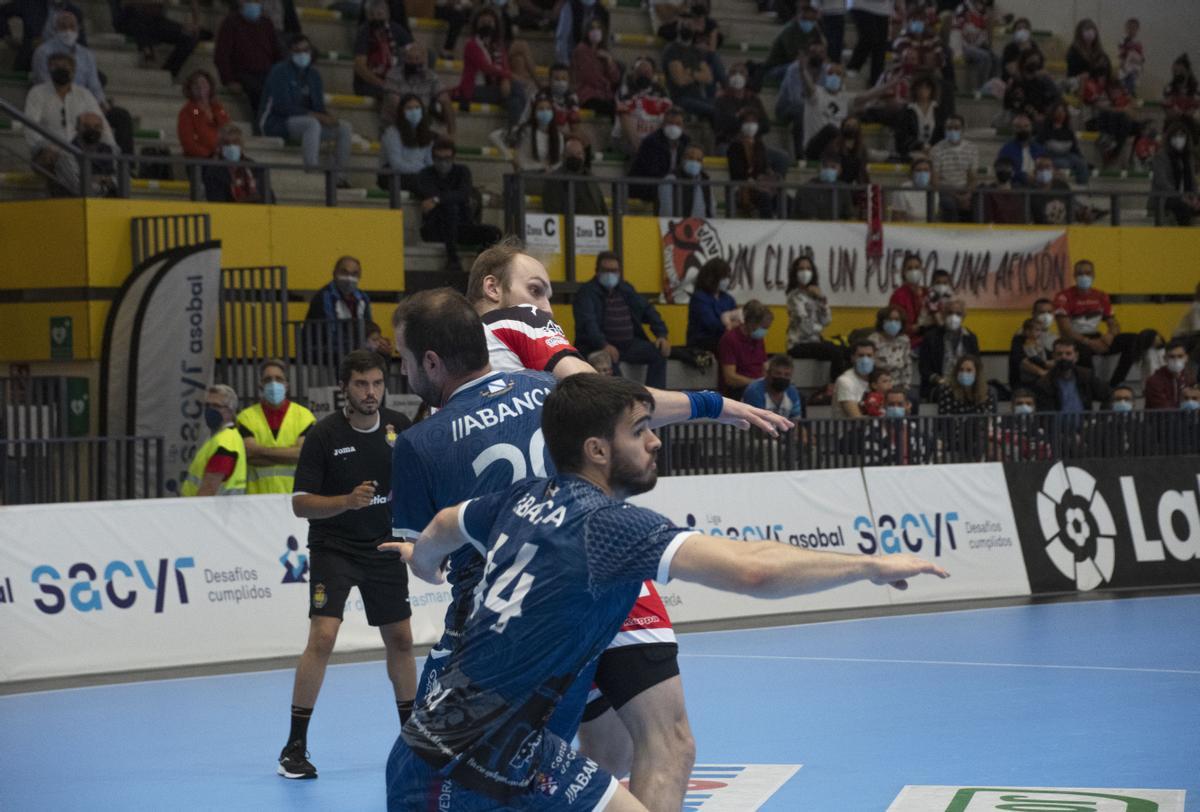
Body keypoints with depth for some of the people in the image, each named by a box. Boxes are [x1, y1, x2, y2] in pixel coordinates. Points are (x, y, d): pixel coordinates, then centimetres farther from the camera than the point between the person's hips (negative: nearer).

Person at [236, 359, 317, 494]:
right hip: (258, 497, 0)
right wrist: (289, 454, -6)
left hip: (295, 495, 0)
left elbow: (304, 453, -6)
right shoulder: (246, 417, 8)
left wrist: (263, 451, -7)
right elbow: (249, 455, -6)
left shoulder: (303, 415, 8)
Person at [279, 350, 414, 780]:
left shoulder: (399, 426, -2)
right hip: (333, 548, -4)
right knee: (322, 637, -17)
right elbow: (301, 503, -13)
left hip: (384, 547, 4)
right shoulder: (324, 434, -13)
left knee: (400, 640, 10)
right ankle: (295, 747, -10)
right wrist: (347, 501, -28)